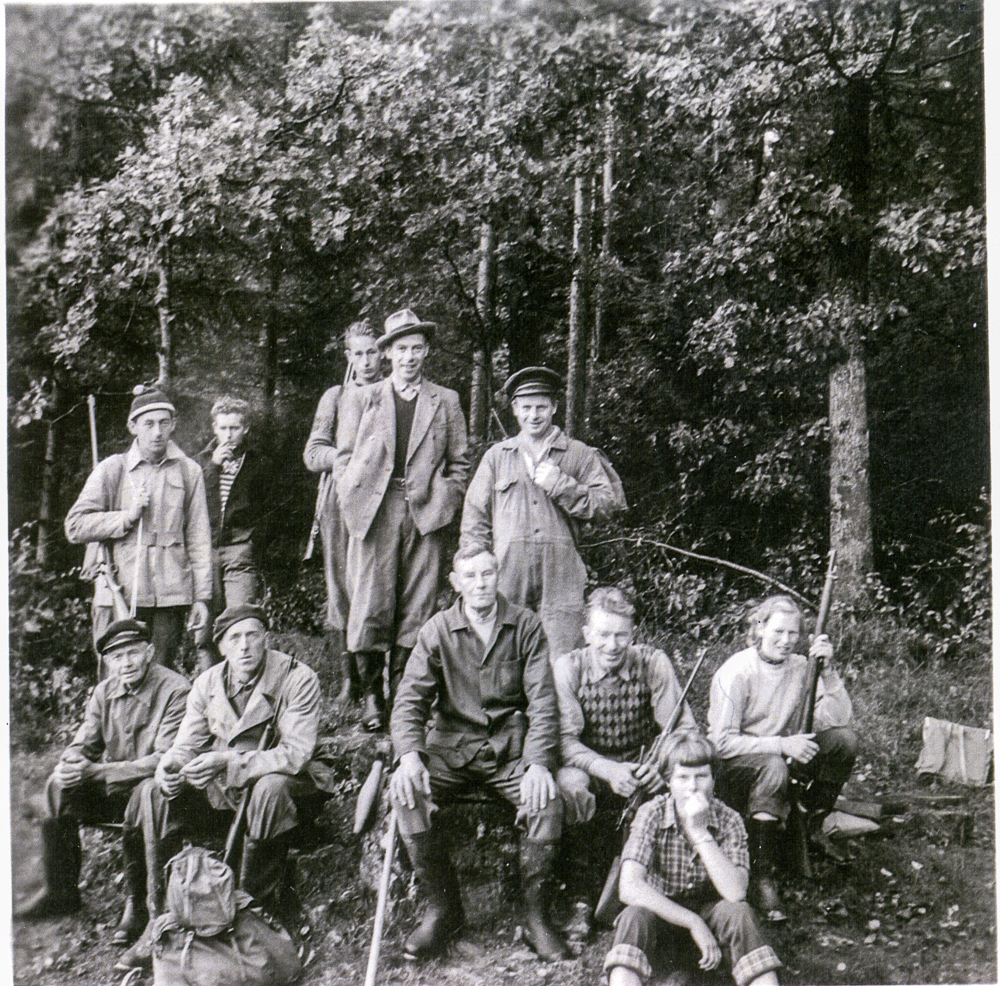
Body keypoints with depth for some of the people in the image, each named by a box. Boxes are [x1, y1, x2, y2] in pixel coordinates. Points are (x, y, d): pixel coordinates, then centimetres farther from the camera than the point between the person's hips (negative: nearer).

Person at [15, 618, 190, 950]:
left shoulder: (175, 690, -16)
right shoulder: (105, 692, 6)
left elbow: (166, 760, -24)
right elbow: (83, 743, 10)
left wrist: (96, 771, -28)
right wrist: (70, 764, -18)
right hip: (109, 787, 7)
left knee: (143, 798, -37)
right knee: (59, 788, -14)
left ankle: (137, 904, -20)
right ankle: (60, 891, 1)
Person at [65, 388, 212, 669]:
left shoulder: (188, 472, 8)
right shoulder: (112, 470, 5)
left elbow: (198, 538, 8)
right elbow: (75, 527, 3)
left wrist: (201, 597, 4)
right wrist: (127, 517, -8)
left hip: (171, 594, 1)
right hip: (120, 592, -1)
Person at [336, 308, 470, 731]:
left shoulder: (446, 402, 15)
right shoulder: (360, 399, 14)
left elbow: (459, 464, 14)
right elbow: (344, 458, 12)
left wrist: (440, 502, 1)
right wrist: (354, 506, 1)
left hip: (425, 514, 1)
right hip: (373, 512, 0)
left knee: (416, 609, -1)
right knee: (371, 604, -5)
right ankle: (370, 694, 6)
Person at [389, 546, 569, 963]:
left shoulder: (525, 626, 0)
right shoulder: (437, 631, 1)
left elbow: (543, 701, -4)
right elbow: (410, 698, -3)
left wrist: (539, 762, -19)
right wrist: (409, 754, -22)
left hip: (510, 745, -1)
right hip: (450, 744, 1)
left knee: (548, 800, -28)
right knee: (406, 793, -26)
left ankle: (534, 915, -7)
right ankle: (442, 908, -8)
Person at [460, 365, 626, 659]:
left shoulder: (580, 455, 12)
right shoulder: (496, 456, 16)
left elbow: (608, 502, 4)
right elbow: (475, 516, 14)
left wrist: (561, 485, -6)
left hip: (560, 576, -1)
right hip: (507, 573, 1)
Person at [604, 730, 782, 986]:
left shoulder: (729, 820, -12)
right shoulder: (652, 814, -16)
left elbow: (735, 893, -26)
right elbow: (629, 888, -28)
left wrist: (700, 833, -32)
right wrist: (694, 924, -30)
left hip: (708, 915, 1)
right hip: (661, 915, -1)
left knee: (738, 912, -30)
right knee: (636, 915, -34)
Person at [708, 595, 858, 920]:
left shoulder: (799, 667, -1)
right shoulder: (735, 672, -17)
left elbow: (839, 719, -9)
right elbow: (723, 743, -21)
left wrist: (828, 671, -20)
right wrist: (782, 745, -29)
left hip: (780, 756, 6)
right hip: (730, 767, -5)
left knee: (845, 739, -15)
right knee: (773, 766, -39)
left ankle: (812, 828, 3)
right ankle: (762, 875, -30)